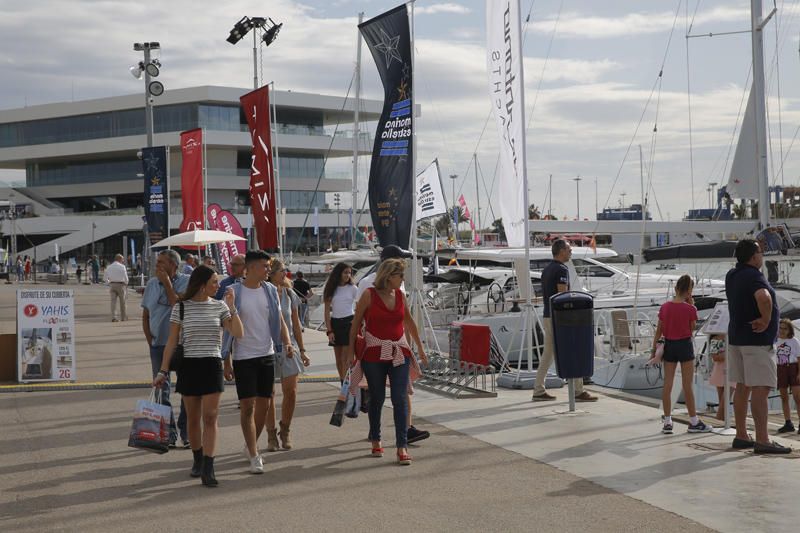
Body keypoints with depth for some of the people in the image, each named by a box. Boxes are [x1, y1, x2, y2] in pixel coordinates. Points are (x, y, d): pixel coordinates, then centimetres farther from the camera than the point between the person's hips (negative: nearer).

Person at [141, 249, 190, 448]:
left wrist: (167, 283, -16)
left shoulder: (186, 282, -5)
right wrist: (150, 340, 5)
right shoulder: (152, 284, 7)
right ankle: (168, 433, 16)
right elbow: (145, 316, 13)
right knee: (161, 389, 7)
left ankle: (186, 431, 12)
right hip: (158, 344, 4)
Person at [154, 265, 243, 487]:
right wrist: (163, 371, -1)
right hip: (189, 365, 0)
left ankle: (208, 469, -10)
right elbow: (172, 341, 2)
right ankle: (197, 460, 28)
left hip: (212, 365, 0)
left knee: (210, 417, -8)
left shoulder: (219, 306, 4)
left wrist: (231, 307, -9)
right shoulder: (181, 307, -1)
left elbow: (238, 333, -3)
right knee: (193, 418, 8)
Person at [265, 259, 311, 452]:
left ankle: (285, 431, 17)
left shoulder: (289, 294, 8)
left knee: (291, 392, -1)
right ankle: (271, 435, 13)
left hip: (288, 348, 3)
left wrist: (302, 350, 14)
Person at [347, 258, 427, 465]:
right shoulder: (369, 295, -5)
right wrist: (351, 349, -3)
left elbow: (409, 321, 19)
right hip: (374, 354, -3)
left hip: (399, 353, 3)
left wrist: (420, 347, 23)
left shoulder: (400, 295, 7)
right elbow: (356, 322, 0)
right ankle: (376, 441, 27)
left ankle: (402, 446, -5)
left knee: (400, 399, -5)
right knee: (377, 398, 9)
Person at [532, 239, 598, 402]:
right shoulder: (561, 269, -13)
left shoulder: (546, 270, 15)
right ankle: (579, 392, 0)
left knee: (547, 355, 10)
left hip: (547, 316, 9)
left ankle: (539, 391, 9)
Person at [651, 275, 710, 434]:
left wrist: (654, 349, 11)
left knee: (667, 384, 5)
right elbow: (692, 329, 2)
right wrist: (692, 306, 1)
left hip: (669, 345, 3)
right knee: (687, 385, 1)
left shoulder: (665, 307, -1)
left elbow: (658, 330, 3)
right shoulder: (690, 309, -12)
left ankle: (667, 422, 7)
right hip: (685, 345, -3)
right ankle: (694, 422, 8)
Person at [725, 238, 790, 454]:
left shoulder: (732, 275, 10)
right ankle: (762, 441, -11)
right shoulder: (753, 276, -17)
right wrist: (766, 319, -23)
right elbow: (763, 297, -38)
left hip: (736, 337, 9)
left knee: (742, 387, 12)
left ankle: (741, 436, 17)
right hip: (757, 340, -9)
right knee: (761, 389, -9)